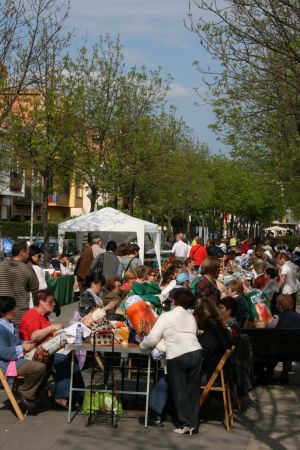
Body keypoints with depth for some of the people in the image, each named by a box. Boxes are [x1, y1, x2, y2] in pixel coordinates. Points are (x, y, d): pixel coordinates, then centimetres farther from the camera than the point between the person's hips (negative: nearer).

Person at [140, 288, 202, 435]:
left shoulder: (166, 316, -2)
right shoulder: (191, 317, 15)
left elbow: (152, 339, -6)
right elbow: (191, 335, 14)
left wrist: (142, 345, 14)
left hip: (177, 357, -5)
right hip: (195, 353, 5)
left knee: (179, 391, 6)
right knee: (193, 390, 11)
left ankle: (184, 424, 7)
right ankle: (193, 424, 15)